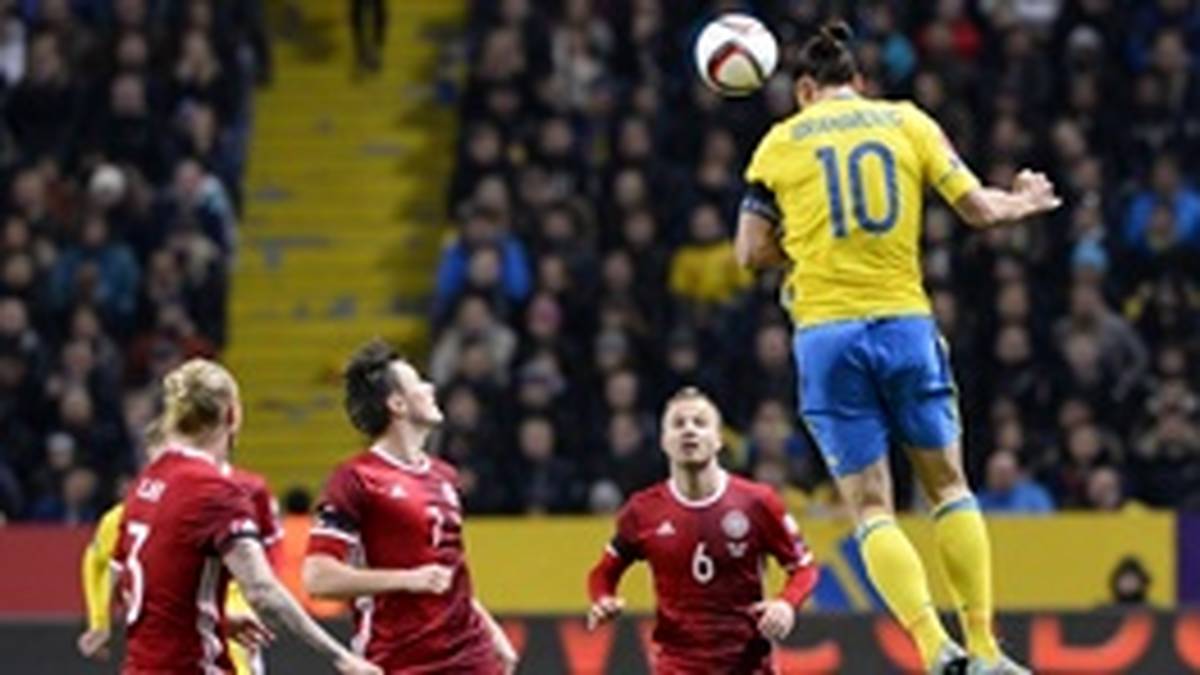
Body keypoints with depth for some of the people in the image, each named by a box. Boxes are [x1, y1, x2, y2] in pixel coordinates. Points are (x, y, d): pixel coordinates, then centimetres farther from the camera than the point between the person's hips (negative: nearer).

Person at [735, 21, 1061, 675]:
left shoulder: (781, 141, 7)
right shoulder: (908, 122, 8)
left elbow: (752, 251, 2)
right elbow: (979, 208, 6)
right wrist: (1022, 203, 27)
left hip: (825, 332, -1)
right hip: (904, 322, 1)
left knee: (870, 508, 2)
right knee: (946, 483, 14)